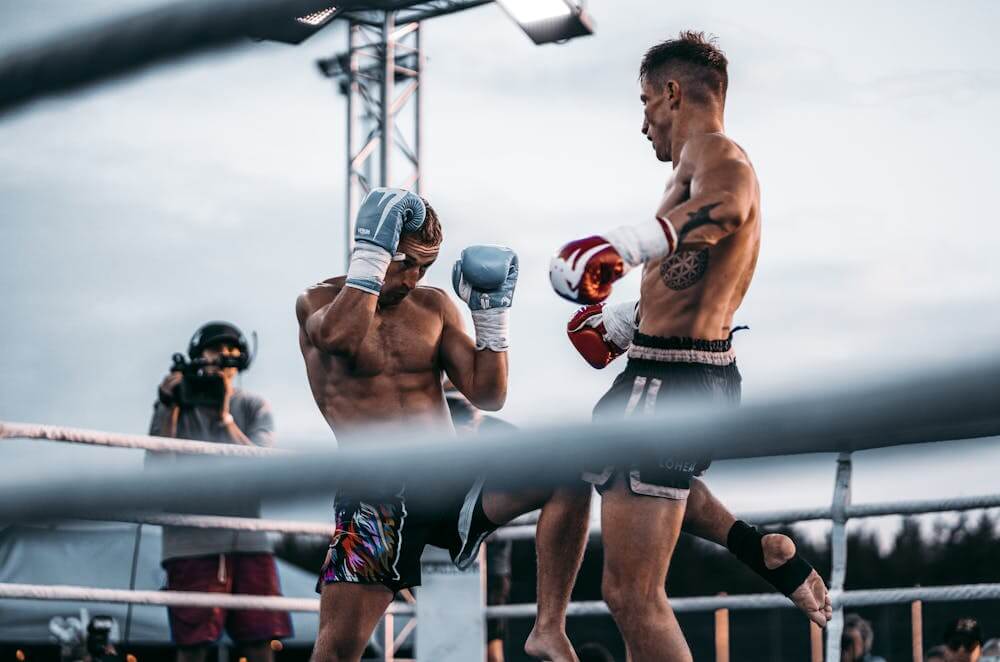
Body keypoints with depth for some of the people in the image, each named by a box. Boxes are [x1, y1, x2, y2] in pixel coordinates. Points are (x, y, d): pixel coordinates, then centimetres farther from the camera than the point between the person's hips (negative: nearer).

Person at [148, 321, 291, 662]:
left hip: (248, 542, 2)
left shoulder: (254, 408, 9)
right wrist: (170, 409, -10)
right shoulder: (175, 406, 5)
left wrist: (225, 417, -12)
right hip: (191, 542, -1)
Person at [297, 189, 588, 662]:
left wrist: (491, 314, 1)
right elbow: (338, 335, -24)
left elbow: (487, 396, 9)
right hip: (375, 498, -3)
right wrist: (371, 251, -20)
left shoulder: (435, 306, 13)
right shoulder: (318, 302, 3)